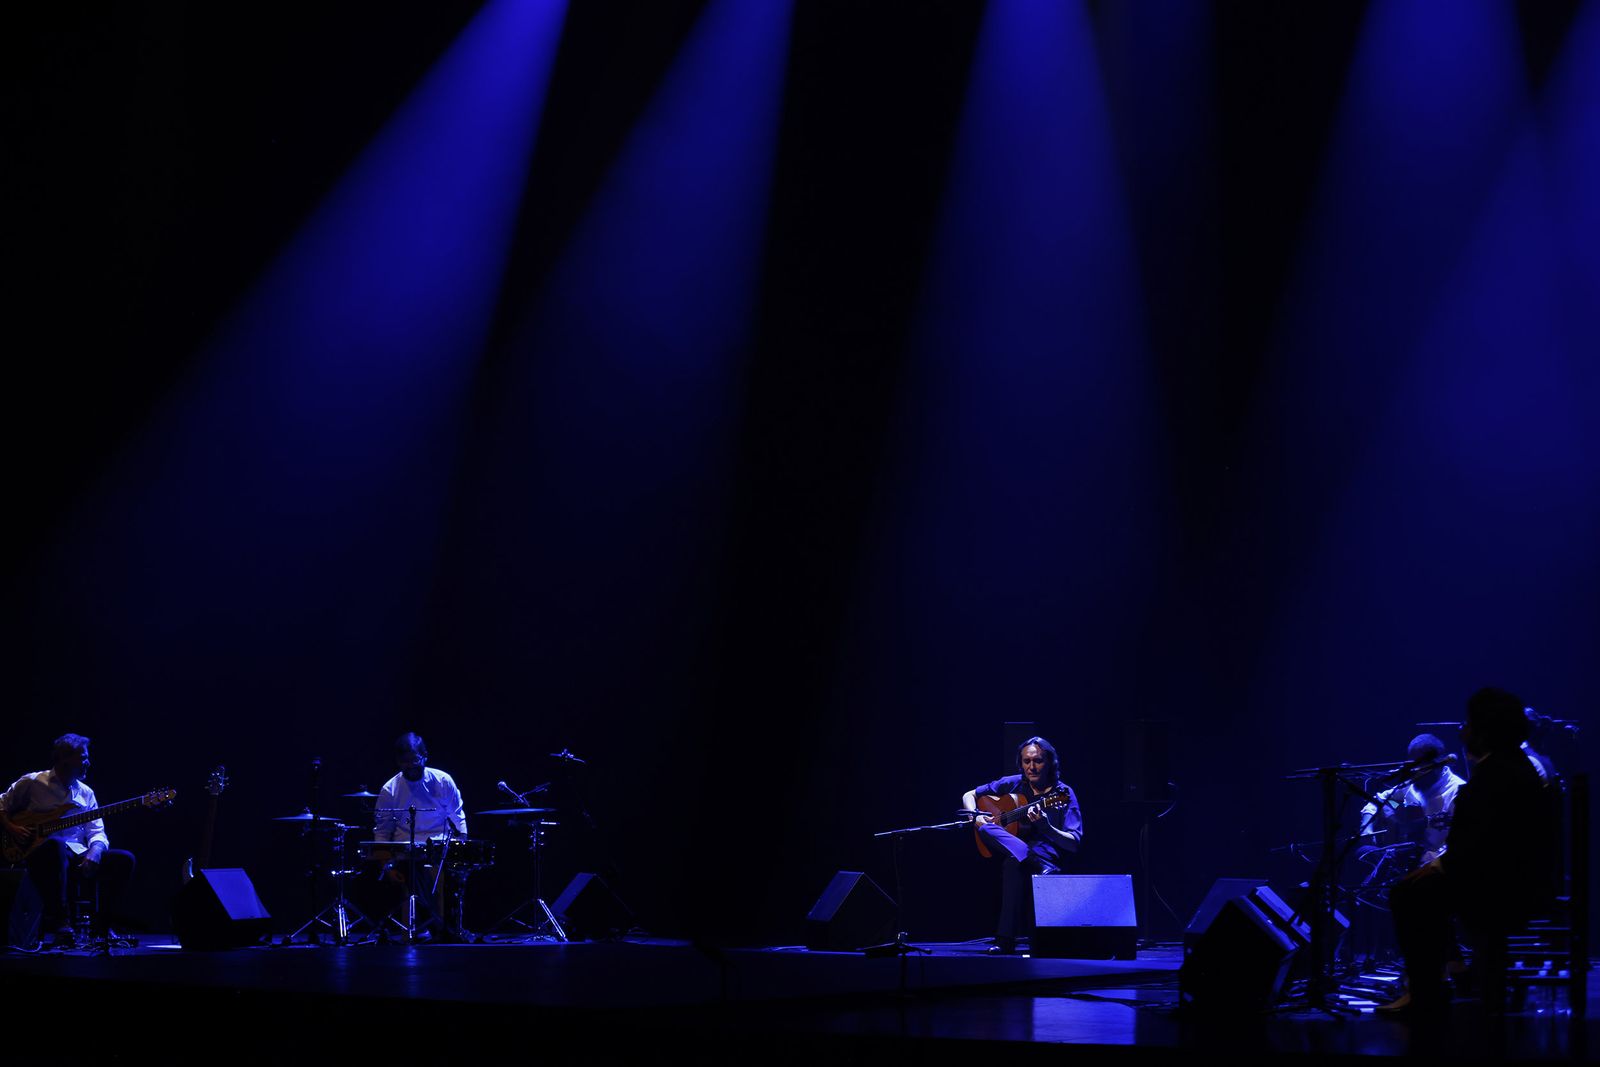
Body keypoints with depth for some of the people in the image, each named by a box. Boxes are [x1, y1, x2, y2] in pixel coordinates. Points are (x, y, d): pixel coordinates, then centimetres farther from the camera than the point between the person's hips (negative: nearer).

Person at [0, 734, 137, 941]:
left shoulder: (86, 793, 17)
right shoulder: (31, 783, 4)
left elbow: (96, 831, 10)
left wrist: (94, 851, -12)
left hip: (77, 858, 5)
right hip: (39, 854, -5)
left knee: (124, 859, -18)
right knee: (56, 844, -42)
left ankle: (100, 925, -9)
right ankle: (57, 920, -36)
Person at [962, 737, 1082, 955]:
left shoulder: (1062, 794, -1)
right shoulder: (1013, 785, 10)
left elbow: (1074, 844, -9)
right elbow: (969, 796, 19)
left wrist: (1045, 827, -26)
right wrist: (976, 816, -3)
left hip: (1048, 856, -4)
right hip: (1005, 849, 4)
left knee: (1014, 863, -40)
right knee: (986, 829, -30)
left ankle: (1005, 939, -36)